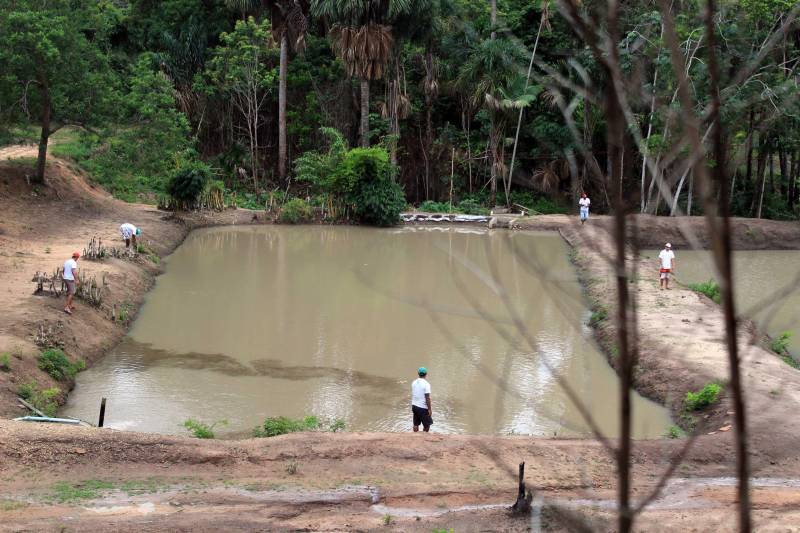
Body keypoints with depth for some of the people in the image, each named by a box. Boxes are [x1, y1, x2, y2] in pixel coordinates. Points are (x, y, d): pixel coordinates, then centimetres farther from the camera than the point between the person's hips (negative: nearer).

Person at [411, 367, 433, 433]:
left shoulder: (414, 383, 2)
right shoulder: (426, 384, -17)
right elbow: (427, 398, -18)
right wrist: (430, 409, -12)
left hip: (415, 406, 6)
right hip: (423, 407, -6)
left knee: (416, 424, 13)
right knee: (427, 425, 7)